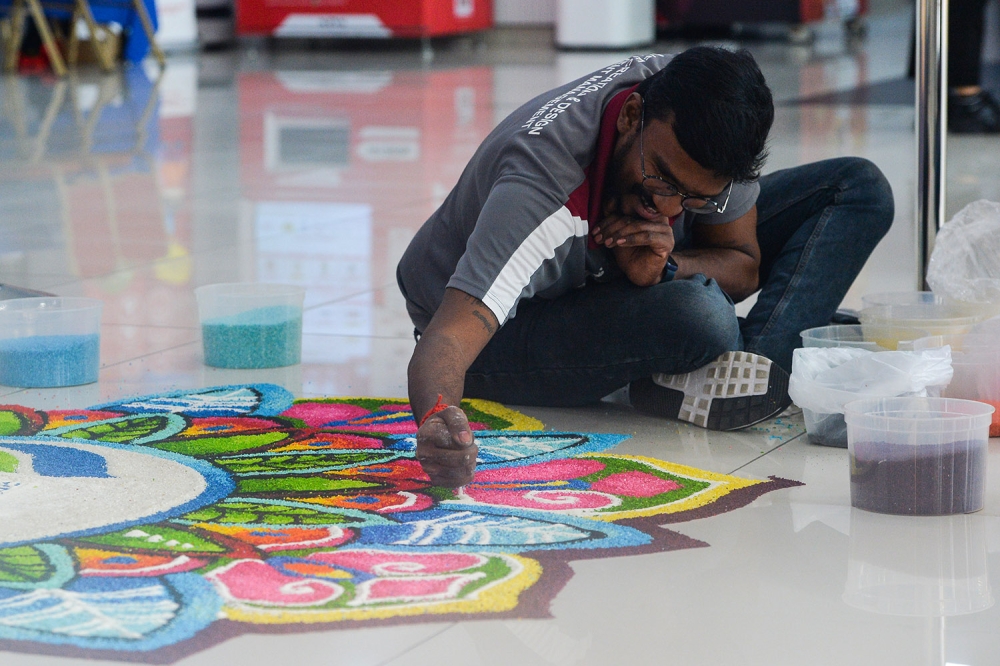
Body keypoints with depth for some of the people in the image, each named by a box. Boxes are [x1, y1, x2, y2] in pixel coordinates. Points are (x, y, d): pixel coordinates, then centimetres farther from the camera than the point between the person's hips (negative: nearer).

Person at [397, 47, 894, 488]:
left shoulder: (703, 115, -22)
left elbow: (742, 263, -7)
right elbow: (447, 339, -46)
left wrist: (665, 266, -30)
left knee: (861, 189, -5)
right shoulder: (541, 186, -39)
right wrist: (438, 423, -69)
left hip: (619, 270, 7)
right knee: (699, 315, -41)